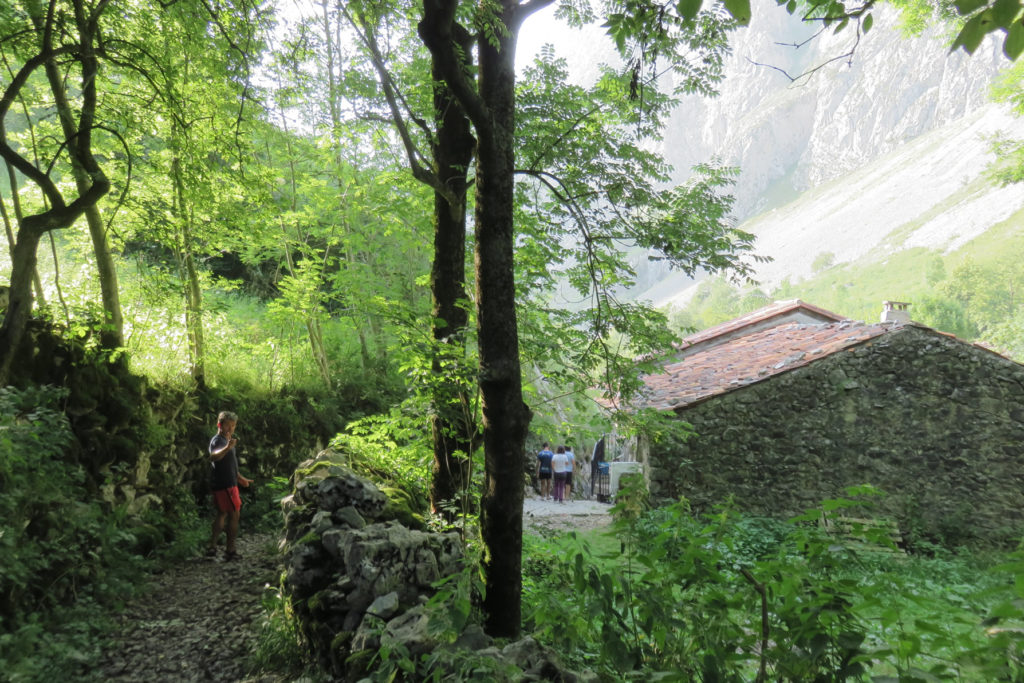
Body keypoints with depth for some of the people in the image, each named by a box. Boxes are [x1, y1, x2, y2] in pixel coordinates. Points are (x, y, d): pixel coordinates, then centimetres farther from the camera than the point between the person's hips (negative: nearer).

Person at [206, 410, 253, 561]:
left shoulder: (227, 440, 17)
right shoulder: (218, 440, -16)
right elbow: (213, 457, -39)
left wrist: (240, 478, 32)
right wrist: (228, 448, -56)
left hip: (227, 483, 10)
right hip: (224, 485, -10)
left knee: (222, 514, 16)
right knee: (235, 514, -5)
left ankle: (212, 546, 20)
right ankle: (230, 550, 0)